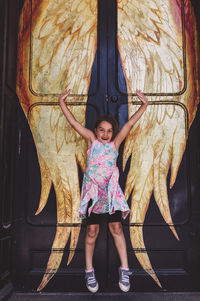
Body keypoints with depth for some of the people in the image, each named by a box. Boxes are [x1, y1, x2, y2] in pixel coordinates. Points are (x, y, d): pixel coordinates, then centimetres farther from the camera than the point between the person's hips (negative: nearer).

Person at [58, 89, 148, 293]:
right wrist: (62, 103, -3)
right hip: (92, 189, -1)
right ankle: (89, 271, 17)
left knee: (116, 227, 2)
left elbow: (129, 124, 4)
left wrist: (144, 105, 1)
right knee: (92, 230, 3)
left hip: (111, 189, 1)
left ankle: (124, 269, 12)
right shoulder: (91, 140, 4)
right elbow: (74, 123, 1)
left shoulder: (115, 143, 7)